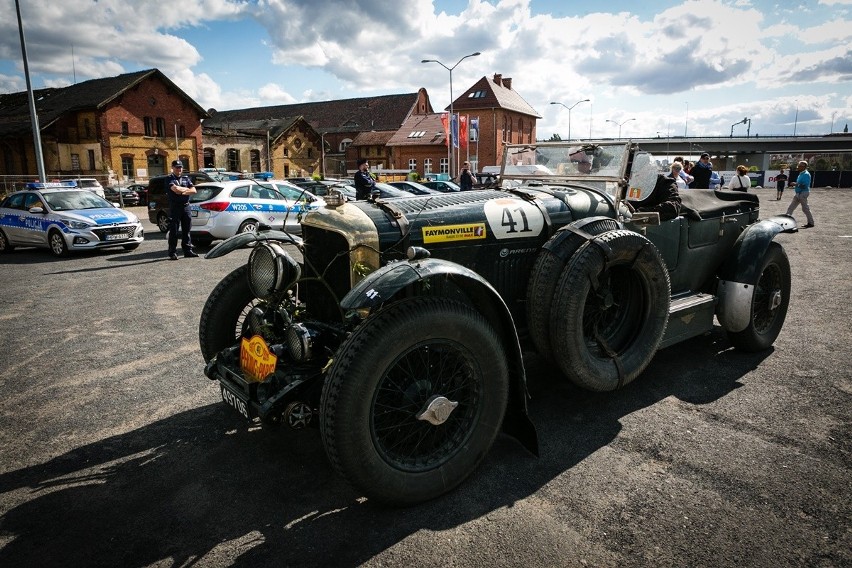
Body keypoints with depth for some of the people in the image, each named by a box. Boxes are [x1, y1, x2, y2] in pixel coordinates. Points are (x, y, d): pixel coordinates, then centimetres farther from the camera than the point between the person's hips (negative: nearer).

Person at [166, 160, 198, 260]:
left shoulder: (186, 178, 15)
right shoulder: (170, 179, 0)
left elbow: (193, 190, 4)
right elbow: (176, 189, -18)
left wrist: (182, 191, -10)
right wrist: (187, 189, -1)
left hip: (186, 206, 5)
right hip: (175, 207, -5)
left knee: (186, 230, 9)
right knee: (173, 231, -3)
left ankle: (188, 251, 15)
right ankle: (172, 253, 0)